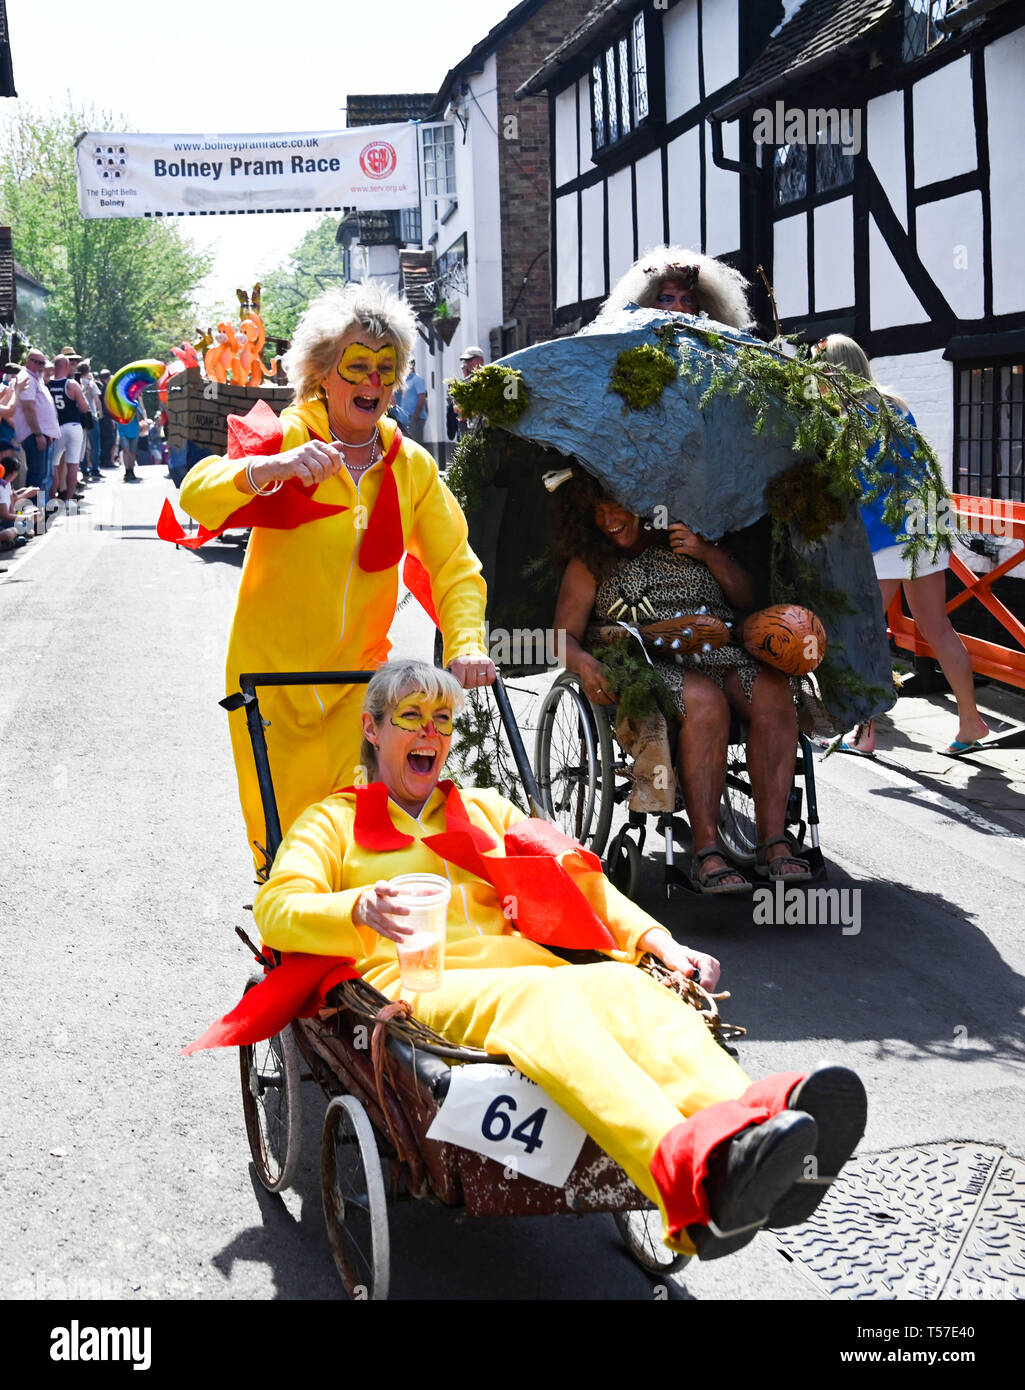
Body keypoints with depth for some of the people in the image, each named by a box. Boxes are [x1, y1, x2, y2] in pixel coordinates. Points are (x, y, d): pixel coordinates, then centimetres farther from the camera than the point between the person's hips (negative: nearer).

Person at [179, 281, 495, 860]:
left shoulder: (413, 466, 4)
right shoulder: (285, 439, -7)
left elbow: (457, 567, 0)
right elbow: (197, 496, -23)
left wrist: (467, 645, -19)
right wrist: (269, 468, -43)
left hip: (359, 678, 2)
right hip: (273, 674, -2)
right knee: (281, 833, 3)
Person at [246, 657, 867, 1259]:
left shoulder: (486, 810, 34)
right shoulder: (334, 819, 23)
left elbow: (574, 879, 24)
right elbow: (276, 910, 6)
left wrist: (659, 941, 5)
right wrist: (361, 909, -17)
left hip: (520, 964, 4)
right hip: (413, 985, -4)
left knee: (622, 986, -31)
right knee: (541, 996, -38)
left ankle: (750, 1120, -62)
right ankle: (688, 1171, -66)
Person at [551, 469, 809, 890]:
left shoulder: (692, 537, 18)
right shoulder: (590, 563, 14)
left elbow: (748, 598, 15)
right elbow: (565, 637, 8)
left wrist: (709, 554, 0)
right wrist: (584, 663, -15)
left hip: (722, 655, 3)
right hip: (652, 665, -3)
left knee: (773, 694, -30)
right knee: (704, 702, -37)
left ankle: (772, 843, -33)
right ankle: (705, 853, -39)